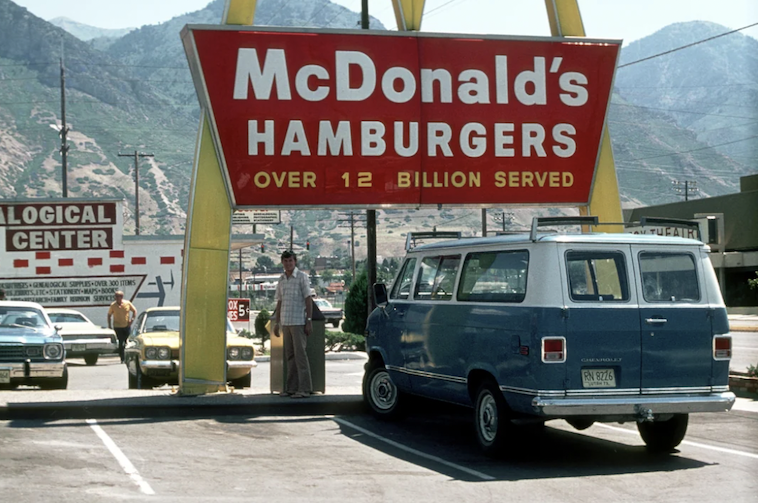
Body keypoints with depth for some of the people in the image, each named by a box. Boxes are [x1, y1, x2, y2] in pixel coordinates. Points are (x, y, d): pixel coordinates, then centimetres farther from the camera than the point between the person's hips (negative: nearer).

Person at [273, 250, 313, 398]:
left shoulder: (302, 277, -3)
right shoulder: (281, 280, 14)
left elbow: (308, 300, -6)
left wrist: (309, 321, -12)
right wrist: (276, 322, 14)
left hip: (298, 322, -6)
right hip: (285, 323, 6)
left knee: (300, 354, -8)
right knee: (290, 355, 8)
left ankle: (304, 389, -8)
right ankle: (291, 388, 11)